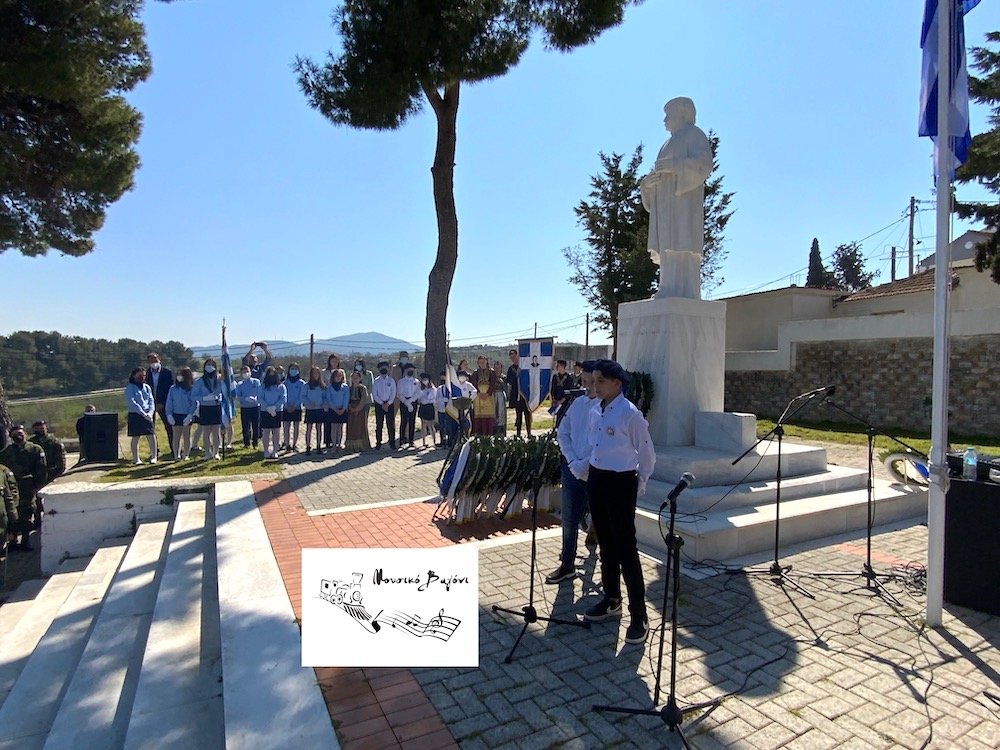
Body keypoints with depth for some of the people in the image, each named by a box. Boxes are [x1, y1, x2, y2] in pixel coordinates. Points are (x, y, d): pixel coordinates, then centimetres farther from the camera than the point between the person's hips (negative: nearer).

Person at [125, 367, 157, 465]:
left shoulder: (147, 387, 14)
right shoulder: (130, 387, -1)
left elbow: (151, 401, 10)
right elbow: (131, 402, -11)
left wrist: (151, 412, -8)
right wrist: (143, 413, -17)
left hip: (147, 415, 3)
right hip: (135, 415, -3)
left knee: (152, 436, -4)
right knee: (135, 438, 2)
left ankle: (153, 456, 6)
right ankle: (136, 459, 10)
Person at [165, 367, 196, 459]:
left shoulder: (192, 389, -5)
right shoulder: (173, 389, 4)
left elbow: (195, 403, -8)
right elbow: (169, 403, 5)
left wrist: (190, 415, -16)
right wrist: (169, 415, -5)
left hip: (187, 416, -2)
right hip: (176, 415, 2)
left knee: (186, 436, 8)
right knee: (176, 436, 5)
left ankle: (186, 455, 16)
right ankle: (176, 455, 7)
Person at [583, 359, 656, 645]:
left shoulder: (630, 414, -17)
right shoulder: (595, 410, 5)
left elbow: (647, 454, -9)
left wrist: (639, 486, -1)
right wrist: (590, 469, 14)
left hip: (620, 482, -7)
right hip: (596, 479, 8)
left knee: (625, 548, -3)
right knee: (605, 543, 18)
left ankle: (639, 615, 10)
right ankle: (611, 599, 34)